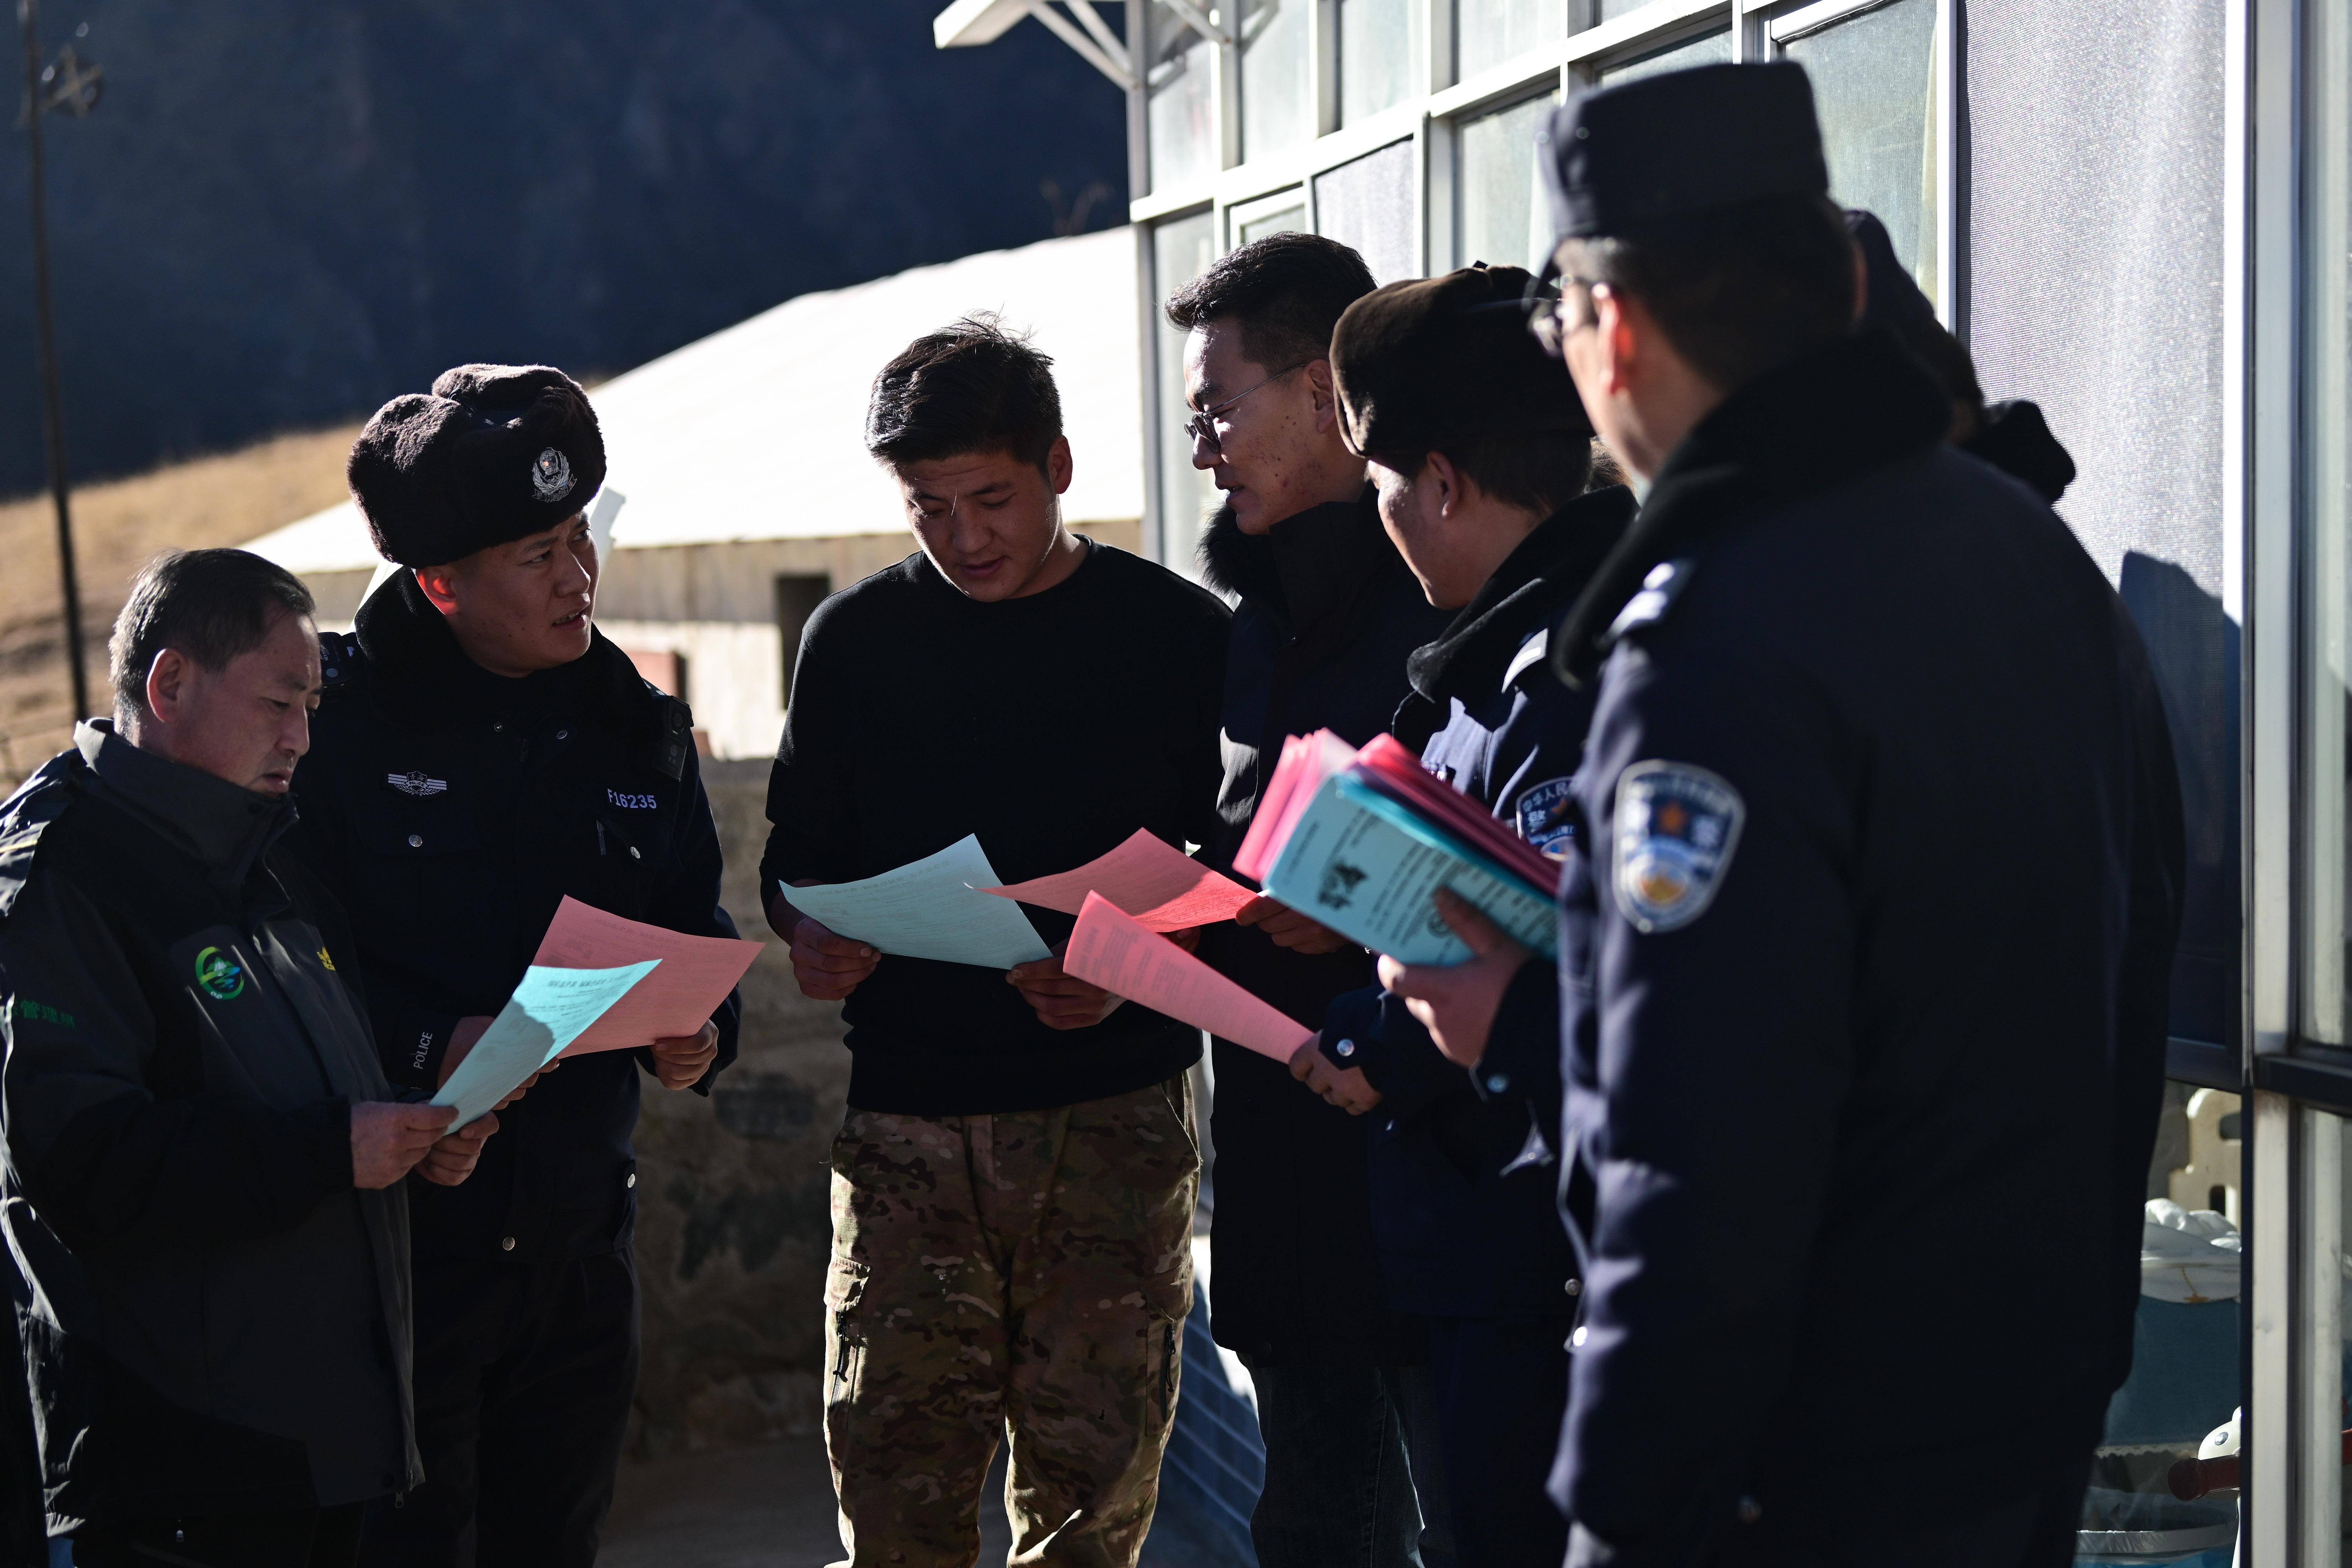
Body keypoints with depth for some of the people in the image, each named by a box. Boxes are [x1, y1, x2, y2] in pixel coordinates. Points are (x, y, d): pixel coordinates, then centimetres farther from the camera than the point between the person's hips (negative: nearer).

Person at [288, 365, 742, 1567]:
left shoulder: (632, 727, 7)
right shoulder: (335, 722, -10)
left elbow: (692, 919, 16)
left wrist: (696, 1034, -4)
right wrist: (426, 1046, -23)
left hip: (578, 1238, 5)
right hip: (396, 1234, -5)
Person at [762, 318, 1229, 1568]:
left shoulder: (1178, 635, 2)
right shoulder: (855, 639, 8)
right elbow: (801, 850, 16)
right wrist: (812, 936, -6)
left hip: (1114, 1122, -1)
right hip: (907, 1124, 1)